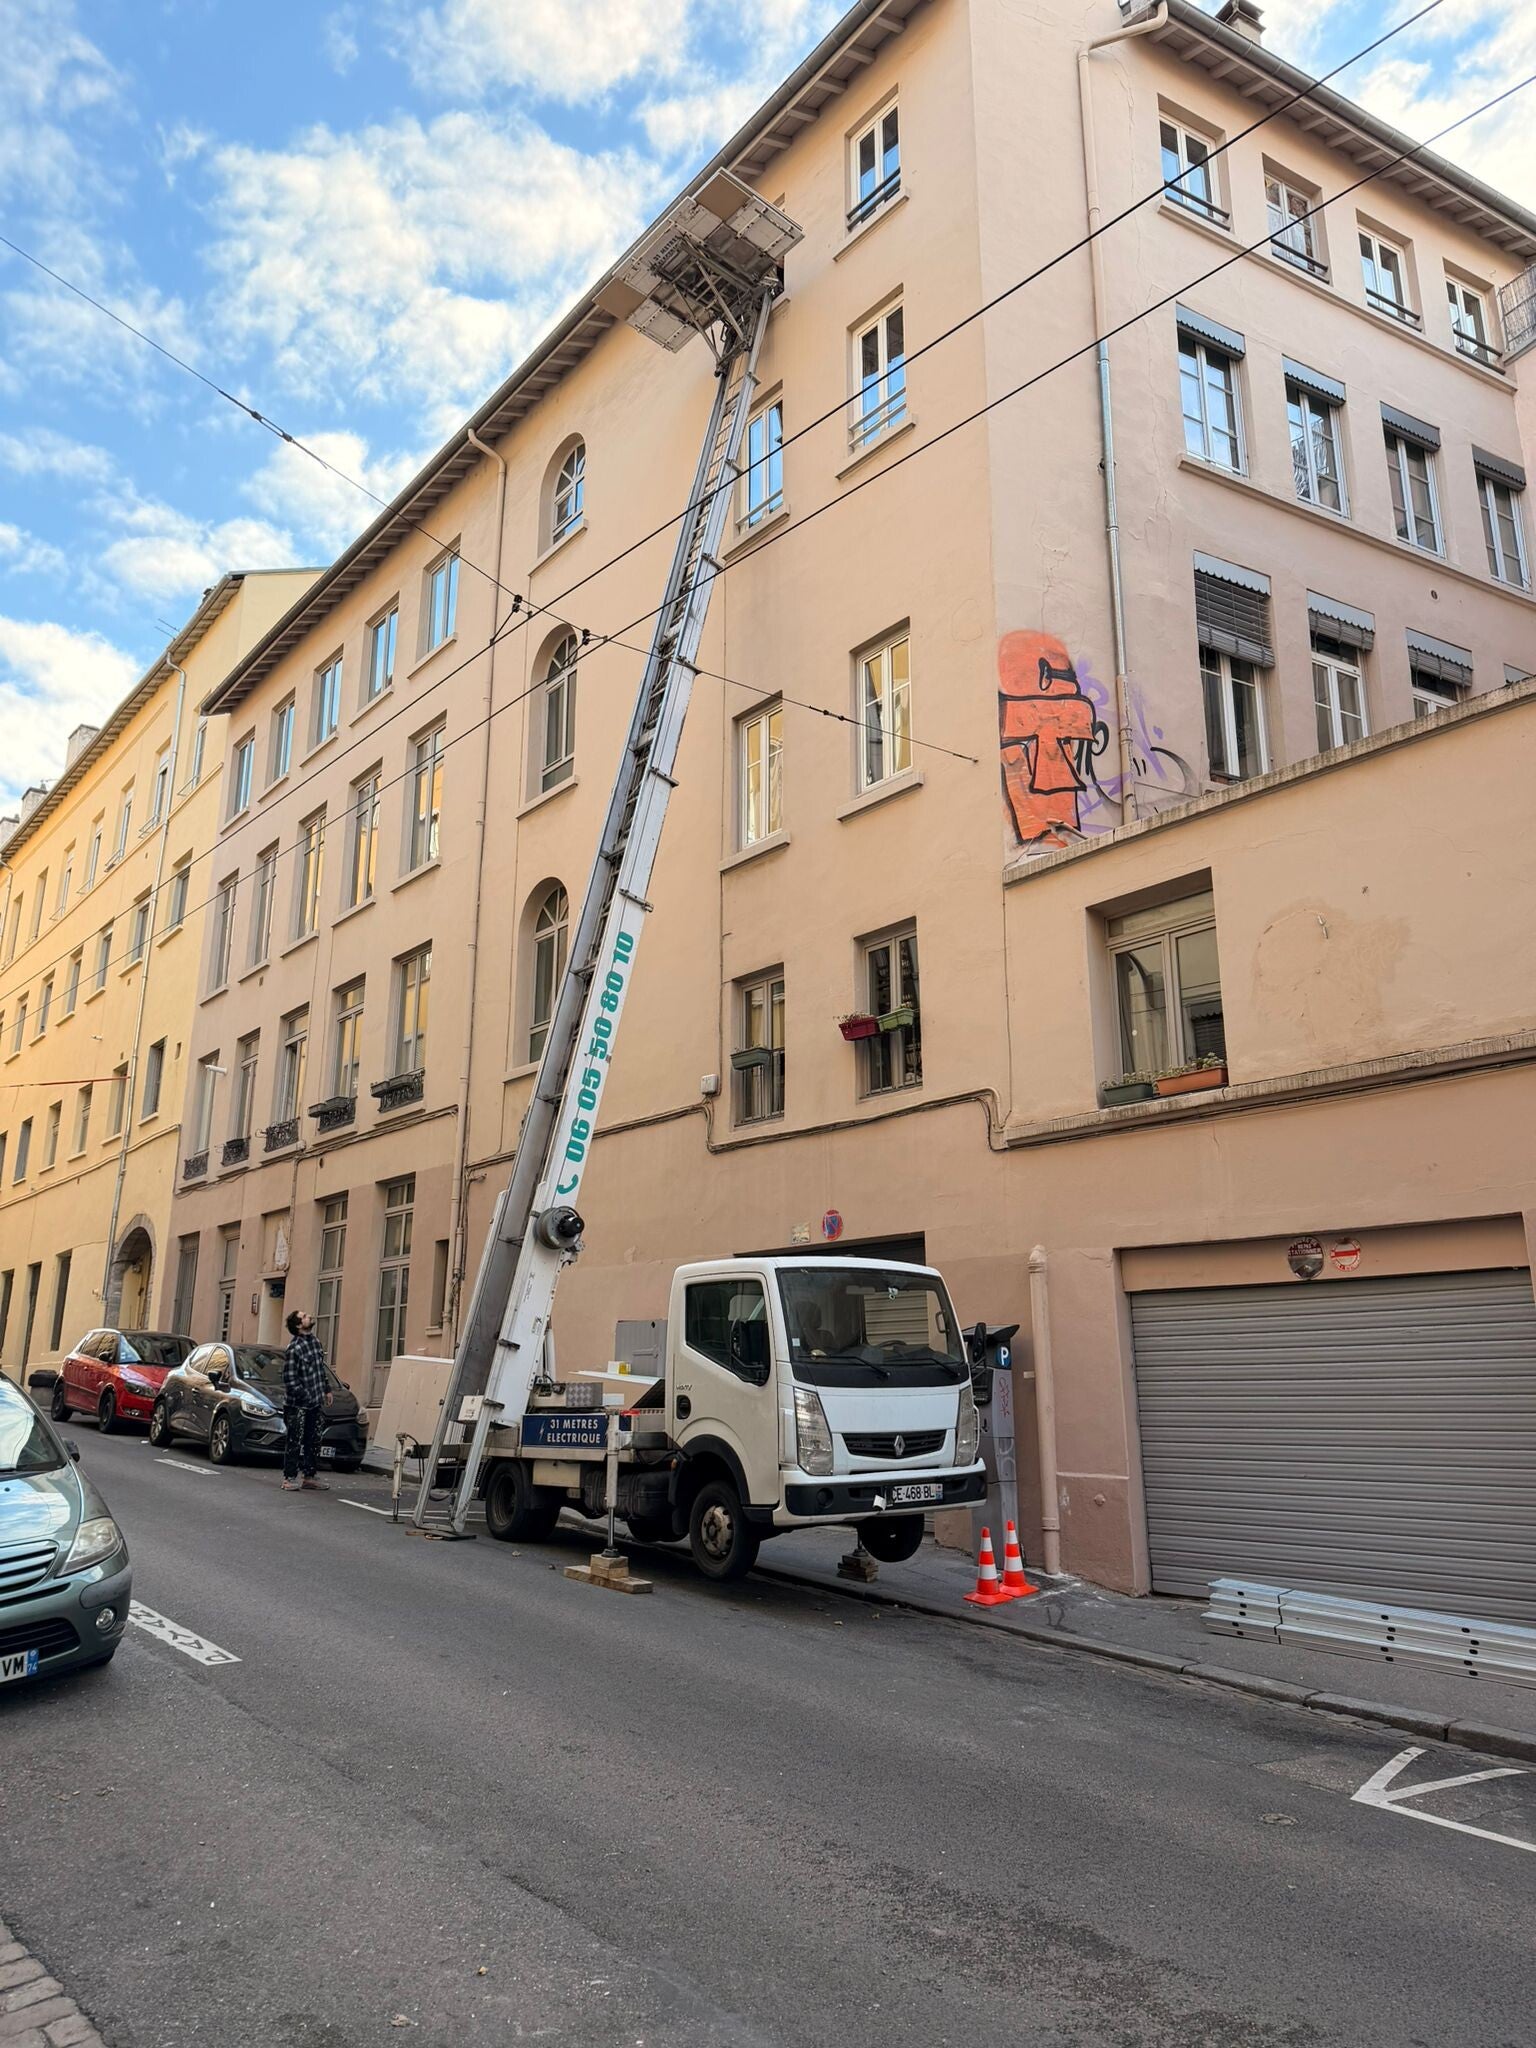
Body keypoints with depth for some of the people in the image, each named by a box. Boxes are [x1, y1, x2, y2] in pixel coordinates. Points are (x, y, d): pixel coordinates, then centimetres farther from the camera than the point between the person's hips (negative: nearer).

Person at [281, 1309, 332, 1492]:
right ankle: (290, 1478, 8)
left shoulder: (316, 1342, 9)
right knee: (294, 1442, 0)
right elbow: (290, 1379, -18)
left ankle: (309, 1476, 21)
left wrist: (326, 1390, 16)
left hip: (316, 1403, 8)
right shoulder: (293, 1349, -17)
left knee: (314, 1442, 12)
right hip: (297, 1405, -8)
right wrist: (305, 1397, -20)